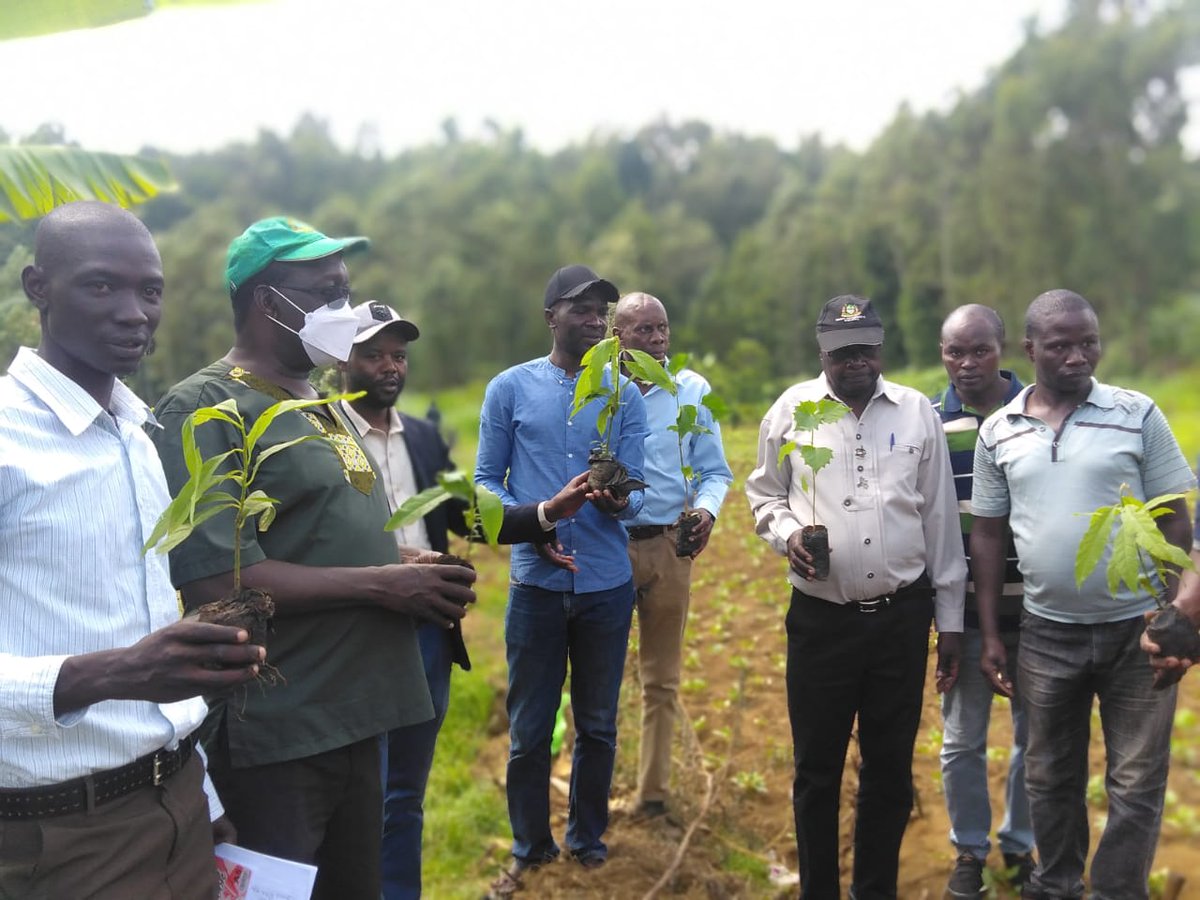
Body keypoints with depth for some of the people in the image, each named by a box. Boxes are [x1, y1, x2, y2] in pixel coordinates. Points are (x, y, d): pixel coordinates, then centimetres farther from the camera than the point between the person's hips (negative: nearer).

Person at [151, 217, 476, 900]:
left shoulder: (321, 405, 15)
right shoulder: (206, 408, -14)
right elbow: (218, 580, -24)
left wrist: (408, 563, 4)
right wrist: (381, 584, -18)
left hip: (354, 714, 8)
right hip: (275, 735, -8)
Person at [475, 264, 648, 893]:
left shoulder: (624, 395, 4)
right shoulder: (511, 388, 1)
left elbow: (634, 490, 1)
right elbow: (486, 479, 3)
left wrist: (619, 502, -23)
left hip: (607, 584, 1)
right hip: (536, 582, -1)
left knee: (598, 725, 13)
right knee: (529, 729, 7)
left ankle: (588, 839, 33)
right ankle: (530, 848, 27)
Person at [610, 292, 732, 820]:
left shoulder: (693, 391, 5)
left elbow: (714, 470, 7)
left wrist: (706, 509, -13)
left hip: (667, 546, 2)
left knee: (661, 677, 11)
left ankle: (653, 790, 24)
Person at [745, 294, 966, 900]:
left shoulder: (917, 412, 3)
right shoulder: (791, 409, 0)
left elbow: (940, 521, 6)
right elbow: (763, 494, 10)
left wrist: (950, 620, 7)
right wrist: (788, 533, -13)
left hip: (902, 617, 1)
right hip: (820, 618, -1)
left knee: (891, 769, 12)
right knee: (817, 768, 9)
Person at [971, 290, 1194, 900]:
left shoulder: (1137, 415, -5)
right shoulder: (998, 432, 0)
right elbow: (987, 534, 5)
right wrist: (990, 635, 3)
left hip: (1137, 628, -1)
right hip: (1047, 634, 2)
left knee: (1136, 782, 8)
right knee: (1050, 777, 15)